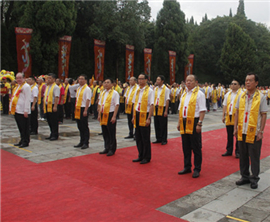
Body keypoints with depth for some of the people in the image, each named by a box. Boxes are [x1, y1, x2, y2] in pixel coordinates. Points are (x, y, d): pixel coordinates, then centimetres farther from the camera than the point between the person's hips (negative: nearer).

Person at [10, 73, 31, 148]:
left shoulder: (26, 86, -9)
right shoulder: (17, 87, 20)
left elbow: (27, 99, -15)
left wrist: (26, 111, -19)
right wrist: (12, 108, 19)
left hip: (22, 111, -9)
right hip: (16, 110, 9)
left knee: (25, 128, -2)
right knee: (20, 127, 14)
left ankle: (26, 142, 5)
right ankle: (22, 141, 23)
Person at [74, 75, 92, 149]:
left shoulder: (87, 89, -11)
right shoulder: (78, 89, 16)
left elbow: (88, 100, -17)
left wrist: (85, 110, -23)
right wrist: (75, 108, 17)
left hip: (83, 109, -8)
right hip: (78, 109, 8)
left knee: (85, 127, -2)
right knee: (80, 126, 13)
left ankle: (86, 143, 7)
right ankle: (81, 142, 22)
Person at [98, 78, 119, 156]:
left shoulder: (114, 93, -6)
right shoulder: (103, 93, 16)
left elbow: (117, 105, -12)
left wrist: (114, 116, -18)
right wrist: (99, 115, 13)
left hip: (110, 115, -7)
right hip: (103, 115, 7)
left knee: (111, 133, 1)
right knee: (105, 133, 12)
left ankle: (112, 150, 10)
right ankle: (107, 148, 23)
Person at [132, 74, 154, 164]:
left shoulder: (149, 91, -8)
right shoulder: (137, 91, 12)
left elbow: (151, 105, -13)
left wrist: (148, 118, -17)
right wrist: (134, 116, 11)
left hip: (144, 116, -7)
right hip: (137, 116, 7)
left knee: (145, 138, 2)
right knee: (138, 137, 12)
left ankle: (146, 158, 14)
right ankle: (141, 156, 24)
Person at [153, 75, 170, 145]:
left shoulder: (166, 89, -6)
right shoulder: (155, 89, 11)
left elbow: (167, 100, -9)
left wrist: (166, 111, -14)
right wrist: (153, 108, 8)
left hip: (162, 108, -6)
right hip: (156, 108, 6)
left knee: (163, 125, 1)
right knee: (156, 125, 10)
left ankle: (164, 140, 12)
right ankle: (158, 139, 21)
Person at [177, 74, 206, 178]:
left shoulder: (199, 94, -5)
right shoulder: (184, 94, 16)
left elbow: (202, 110, -12)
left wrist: (199, 124, -19)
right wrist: (179, 122, 13)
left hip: (194, 122, -7)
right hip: (184, 123, 7)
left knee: (196, 147, 1)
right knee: (186, 146, 13)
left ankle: (197, 169, 12)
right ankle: (187, 167, 25)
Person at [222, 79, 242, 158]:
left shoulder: (241, 94, -3)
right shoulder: (228, 94, 14)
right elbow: (225, 105, 15)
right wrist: (223, 115, 9)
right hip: (228, 117, 5)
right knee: (229, 135, 12)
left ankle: (238, 152, 12)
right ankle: (229, 151, 21)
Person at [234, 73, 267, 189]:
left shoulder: (261, 97, -4)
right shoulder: (241, 96, 6)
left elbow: (264, 115, -5)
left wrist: (261, 132, -10)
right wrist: (235, 128, 6)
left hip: (254, 133, -4)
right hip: (242, 132, 4)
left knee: (254, 157, 6)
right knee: (243, 156, 13)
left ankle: (254, 179, 21)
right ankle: (245, 176, 28)